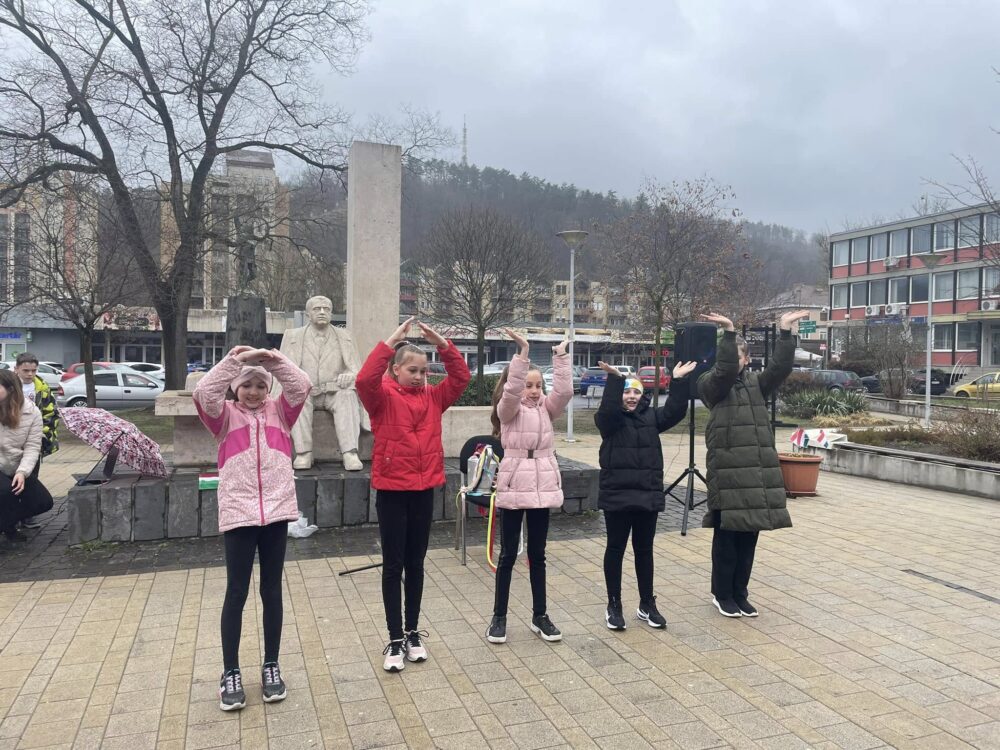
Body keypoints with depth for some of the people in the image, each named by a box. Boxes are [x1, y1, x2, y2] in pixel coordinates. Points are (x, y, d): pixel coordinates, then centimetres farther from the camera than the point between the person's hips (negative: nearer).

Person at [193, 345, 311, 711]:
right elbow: (203, 393, -13)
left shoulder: (279, 411, 11)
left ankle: (271, 666, 24)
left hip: (277, 510, 2)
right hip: (238, 513, -2)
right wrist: (233, 360, -15)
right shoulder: (225, 415, 6)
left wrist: (275, 360, -12)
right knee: (236, 593, 5)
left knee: (271, 591, 11)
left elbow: (301, 386, -4)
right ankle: (230, 673, 18)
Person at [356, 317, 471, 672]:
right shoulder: (383, 397, -6)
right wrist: (390, 342, -27)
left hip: (424, 490, 4)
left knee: (416, 564, 14)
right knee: (393, 565, 5)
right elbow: (364, 379, -25)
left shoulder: (433, 397, 6)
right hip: (391, 490, -4)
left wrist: (442, 343, -12)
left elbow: (461, 377, -2)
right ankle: (395, 640, 15)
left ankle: (413, 633, 26)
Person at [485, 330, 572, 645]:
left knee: (537, 555, 13)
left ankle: (540, 616, 22)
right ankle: (499, 617, 16)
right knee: (508, 555, 5)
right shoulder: (508, 409, -4)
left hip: (543, 486, 4)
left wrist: (560, 356, -17)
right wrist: (522, 352, -32)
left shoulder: (546, 408, 8)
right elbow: (511, 391, -25)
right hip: (514, 487, -4)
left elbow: (564, 391, -10)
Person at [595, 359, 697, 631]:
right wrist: (615, 379, -34)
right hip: (617, 496, -3)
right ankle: (614, 606, 17)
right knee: (616, 549, 6)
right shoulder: (608, 420, -3)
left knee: (644, 550, 13)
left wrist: (678, 381, -15)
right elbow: (608, 410, -26)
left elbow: (675, 411, -6)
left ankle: (647, 605, 24)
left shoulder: (651, 417, 8)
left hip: (648, 495, 4)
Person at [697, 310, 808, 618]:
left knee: (748, 537, 11)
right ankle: (722, 594, 17)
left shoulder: (756, 384, 14)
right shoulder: (711, 385, -1)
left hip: (759, 471, 5)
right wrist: (728, 333, -31)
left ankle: (740, 594, 24)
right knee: (726, 536, 3)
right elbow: (725, 371, -21)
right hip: (727, 471, -5)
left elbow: (780, 367, -1)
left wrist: (785, 332, -11)